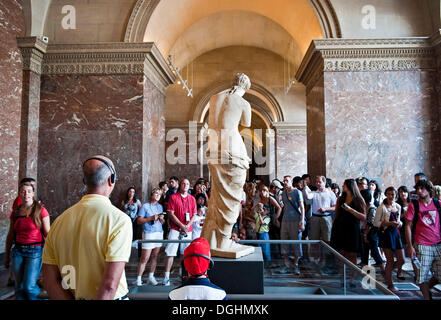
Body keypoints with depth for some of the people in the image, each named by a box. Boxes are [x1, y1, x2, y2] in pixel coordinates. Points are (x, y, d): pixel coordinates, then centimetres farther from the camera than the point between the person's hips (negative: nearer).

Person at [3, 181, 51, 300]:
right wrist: (6, 256, 17)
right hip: (18, 251, 4)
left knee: (29, 286, -9)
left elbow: (47, 234, -6)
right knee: (19, 287, 9)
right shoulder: (15, 212, 7)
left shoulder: (41, 210, -6)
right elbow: (10, 236, 15)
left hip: (35, 250, -4)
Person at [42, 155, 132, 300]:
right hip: (110, 297, -5)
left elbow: (49, 281, -2)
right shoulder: (119, 219, -20)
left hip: (72, 297, 5)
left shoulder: (59, 220, -2)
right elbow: (110, 284, -26)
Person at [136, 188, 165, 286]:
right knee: (145, 258, -7)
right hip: (149, 233, -5)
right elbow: (139, 221, -7)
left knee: (154, 256, 8)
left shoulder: (160, 206, 17)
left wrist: (162, 219, -1)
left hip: (159, 233, 6)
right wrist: (151, 218, -15)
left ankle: (151, 276, 19)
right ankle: (139, 278, 2)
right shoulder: (145, 206, -1)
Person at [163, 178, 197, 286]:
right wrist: (182, 225, -11)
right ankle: (167, 276, 1)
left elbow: (194, 215, 10)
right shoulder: (173, 197, 1)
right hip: (175, 229, -3)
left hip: (188, 230, 3)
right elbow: (171, 214, -5)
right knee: (170, 253, -5)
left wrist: (188, 226, -7)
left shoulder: (192, 199, 11)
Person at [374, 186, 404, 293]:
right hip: (386, 233, -6)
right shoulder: (382, 207, -8)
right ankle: (390, 284, 17)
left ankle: (387, 272, 30)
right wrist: (389, 223, -19)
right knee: (390, 260, 1)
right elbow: (376, 223, -8)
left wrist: (399, 223, -3)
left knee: (401, 260, 4)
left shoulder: (398, 207, 10)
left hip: (395, 233, 6)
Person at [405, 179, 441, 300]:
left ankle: (426, 287, 32)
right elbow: (408, 226, -1)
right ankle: (427, 296, 19)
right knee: (423, 276, 0)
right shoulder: (413, 205, -1)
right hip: (422, 246, -3)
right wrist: (410, 246, -6)